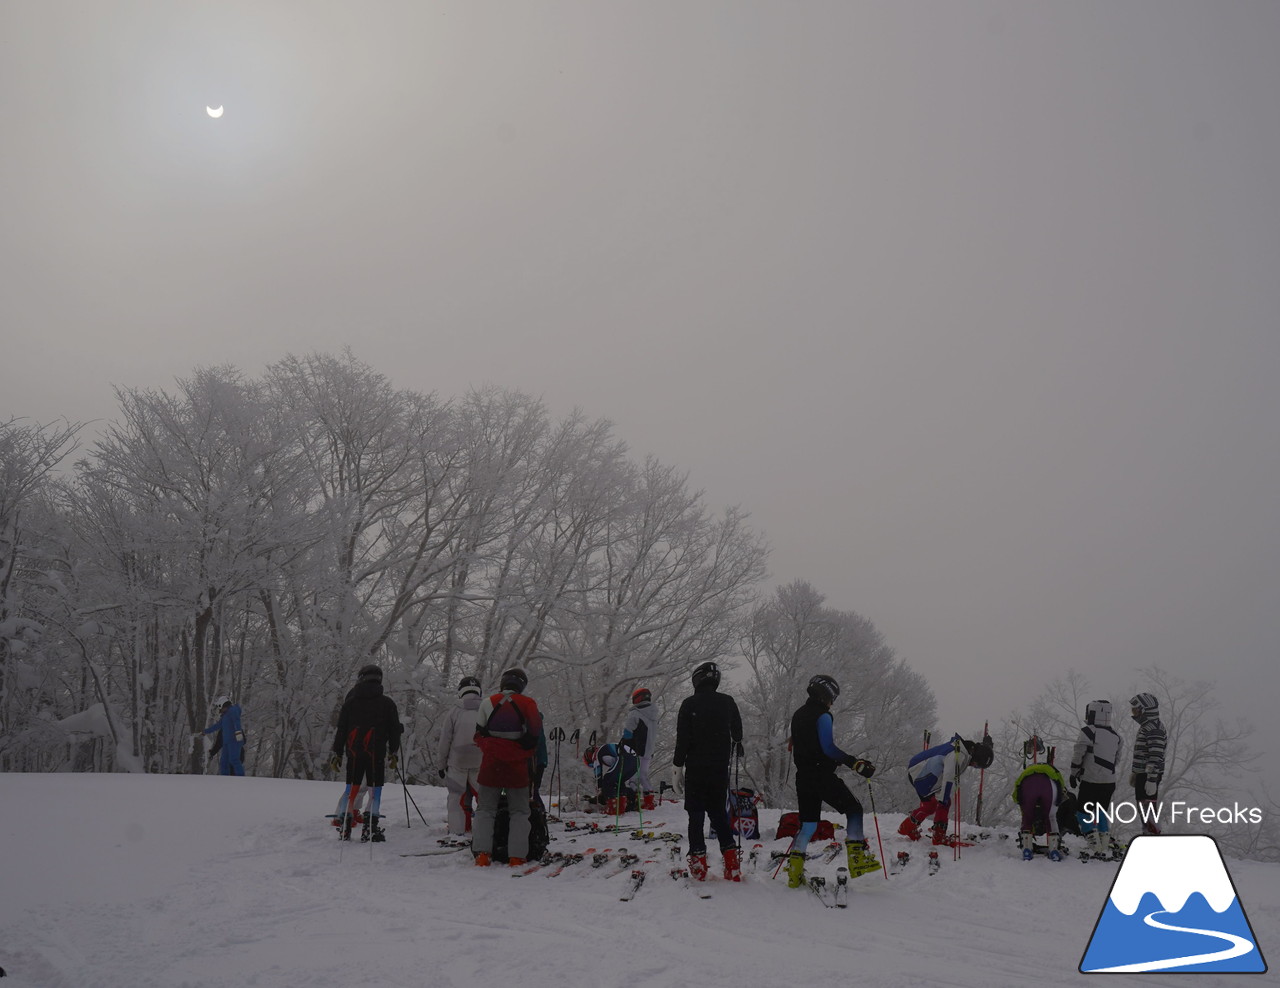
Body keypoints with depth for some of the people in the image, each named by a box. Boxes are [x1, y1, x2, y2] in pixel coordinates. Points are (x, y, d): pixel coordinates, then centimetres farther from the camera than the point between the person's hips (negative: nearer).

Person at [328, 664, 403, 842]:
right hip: (376, 753, -2)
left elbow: (341, 729, 7)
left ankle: (345, 828, 8)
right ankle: (370, 828, -4)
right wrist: (393, 753, 16)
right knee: (375, 790, 2)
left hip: (354, 753, 2)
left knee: (351, 789, 11)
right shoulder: (387, 703, 3)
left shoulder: (350, 702, 7)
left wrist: (337, 753, 13)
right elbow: (395, 730, 6)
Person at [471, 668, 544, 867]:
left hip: (491, 765, 0)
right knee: (519, 812, 9)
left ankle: (482, 853, -5)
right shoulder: (528, 704, -2)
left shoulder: (487, 704, 0)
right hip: (518, 767, 0)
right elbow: (535, 738, 2)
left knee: (485, 809, 10)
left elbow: (479, 735, 5)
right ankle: (517, 856, -2)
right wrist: (531, 764, 15)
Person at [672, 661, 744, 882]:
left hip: (696, 767, -3)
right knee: (719, 813, 12)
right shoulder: (727, 702, 2)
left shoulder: (690, 704, -8)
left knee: (696, 815, 5)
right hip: (721, 768, 3)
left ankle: (698, 863, 1)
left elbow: (682, 738, -8)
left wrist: (678, 766, -1)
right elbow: (737, 733, 10)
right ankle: (731, 862, 2)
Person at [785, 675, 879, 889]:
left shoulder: (798, 715, 17)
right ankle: (857, 859, -9)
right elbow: (828, 748, -20)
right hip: (823, 776, -8)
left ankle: (795, 872, 5)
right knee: (854, 809, 2)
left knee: (808, 824, 12)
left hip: (803, 778, 8)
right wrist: (855, 763, -19)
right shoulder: (823, 716, -10)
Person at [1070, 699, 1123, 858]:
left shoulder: (1088, 731, -13)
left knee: (1083, 811, 4)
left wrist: (1073, 774, 2)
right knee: (1102, 811, 20)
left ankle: (1095, 847, -4)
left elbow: (1078, 754, -11)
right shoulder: (1115, 735, 8)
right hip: (1110, 782, 7)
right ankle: (1106, 846, 18)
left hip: (1090, 781, -6)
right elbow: (1117, 759, 14)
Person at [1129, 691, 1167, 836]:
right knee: (1142, 808, 17)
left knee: (1147, 809, -10)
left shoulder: (1154, 729, -17)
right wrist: (1133, 773, 27)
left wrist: (1152, 780, -24)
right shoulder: (1145, 727, 16)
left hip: (1149, 776, -11)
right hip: (1142, 775, 11)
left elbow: (1156, 757, -22)